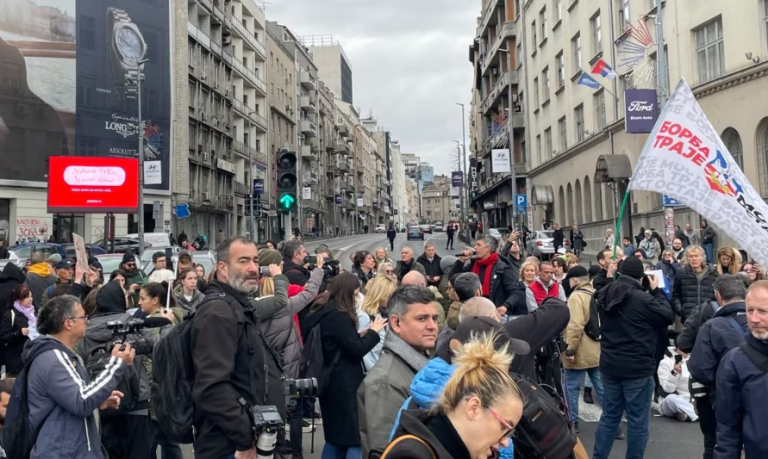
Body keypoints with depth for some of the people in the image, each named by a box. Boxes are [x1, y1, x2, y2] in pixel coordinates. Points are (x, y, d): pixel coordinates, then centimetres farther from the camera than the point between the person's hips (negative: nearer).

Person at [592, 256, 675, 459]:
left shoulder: (605, 296, 2)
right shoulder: (642, 299, -19)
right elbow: (668, 316, -6)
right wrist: (656, 291, 5)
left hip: (610, 365, 6)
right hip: (637, 368, -6)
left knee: (609, 416, 15)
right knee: (637, 421, 6)